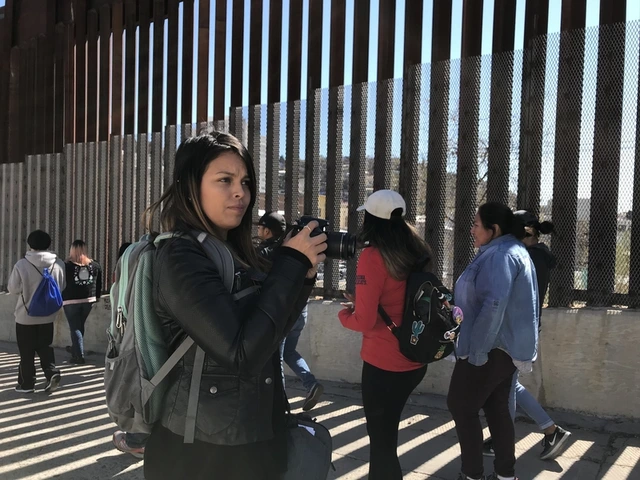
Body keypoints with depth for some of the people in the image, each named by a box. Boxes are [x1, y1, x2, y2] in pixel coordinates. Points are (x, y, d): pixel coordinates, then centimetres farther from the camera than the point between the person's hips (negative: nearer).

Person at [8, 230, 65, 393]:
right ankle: (52, 373, 1)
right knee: (45, 347, 17)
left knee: (27, 352, 10)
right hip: (48, 314, 3)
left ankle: (27, 383, 19)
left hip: (26, 315, -2)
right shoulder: (58, 264, -9)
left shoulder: (21, 265, -18)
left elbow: (13, 289, -7)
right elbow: (61, 287, 3)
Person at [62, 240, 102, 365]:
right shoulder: (95, 265, 3)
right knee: (80, 326, 21)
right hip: (88, 300, 4)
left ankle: (79, 356, 1)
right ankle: (75, 349, 38)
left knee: (75, 328, 2)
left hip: (71, 301, -4)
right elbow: (99, 283, 8)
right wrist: (97, 296, 18)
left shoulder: (67, 265, -9)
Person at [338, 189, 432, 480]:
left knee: (381, 441, 10)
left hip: (384, 364, -7)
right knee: (386, 432, 25)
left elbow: (364, 321, -18)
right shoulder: (418, 253, 3)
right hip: (415, 361, 7)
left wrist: (345, 314, 2)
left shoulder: (373, 256, -17)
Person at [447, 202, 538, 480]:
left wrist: (477, 350, -25)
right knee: (496, 408, 16)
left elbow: (493, 305, -28)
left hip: (489, 350, -10)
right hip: (504, 347, 10)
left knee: (461, 407, 1)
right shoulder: (511, 251, 15)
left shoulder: (500, 255, -18)